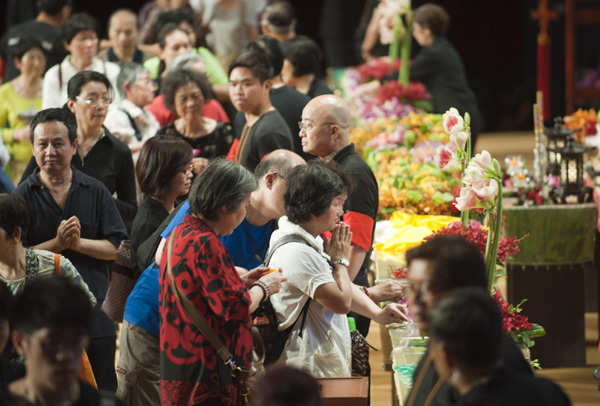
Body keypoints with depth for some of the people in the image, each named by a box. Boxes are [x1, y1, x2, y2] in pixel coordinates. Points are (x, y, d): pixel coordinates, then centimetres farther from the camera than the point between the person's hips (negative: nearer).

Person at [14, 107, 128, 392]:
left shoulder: (96, 192, 4)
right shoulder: (23, 196, -1)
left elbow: (118, 248, 0)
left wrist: (79, 243, -15)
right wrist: (58, 243, -18)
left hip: (95, 316, 1)